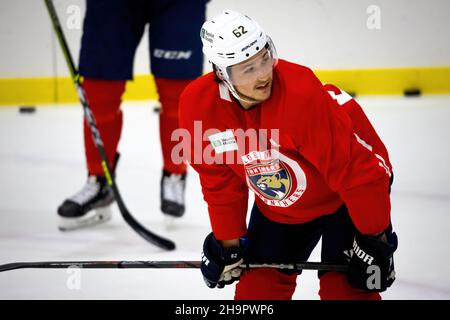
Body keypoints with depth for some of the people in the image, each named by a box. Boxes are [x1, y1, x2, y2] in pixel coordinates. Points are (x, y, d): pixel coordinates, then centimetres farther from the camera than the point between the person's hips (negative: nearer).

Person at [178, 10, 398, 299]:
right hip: (277, 207, 5)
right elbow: (221, 180, -4)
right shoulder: (198, 105, -20)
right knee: (256, 286, 5)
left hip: (344, 197, -5)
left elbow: (356, 168, -29)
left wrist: (375, 238, -23)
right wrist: (229, 242, 1)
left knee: (343, 287, -14)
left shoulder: (303, 94, -36)